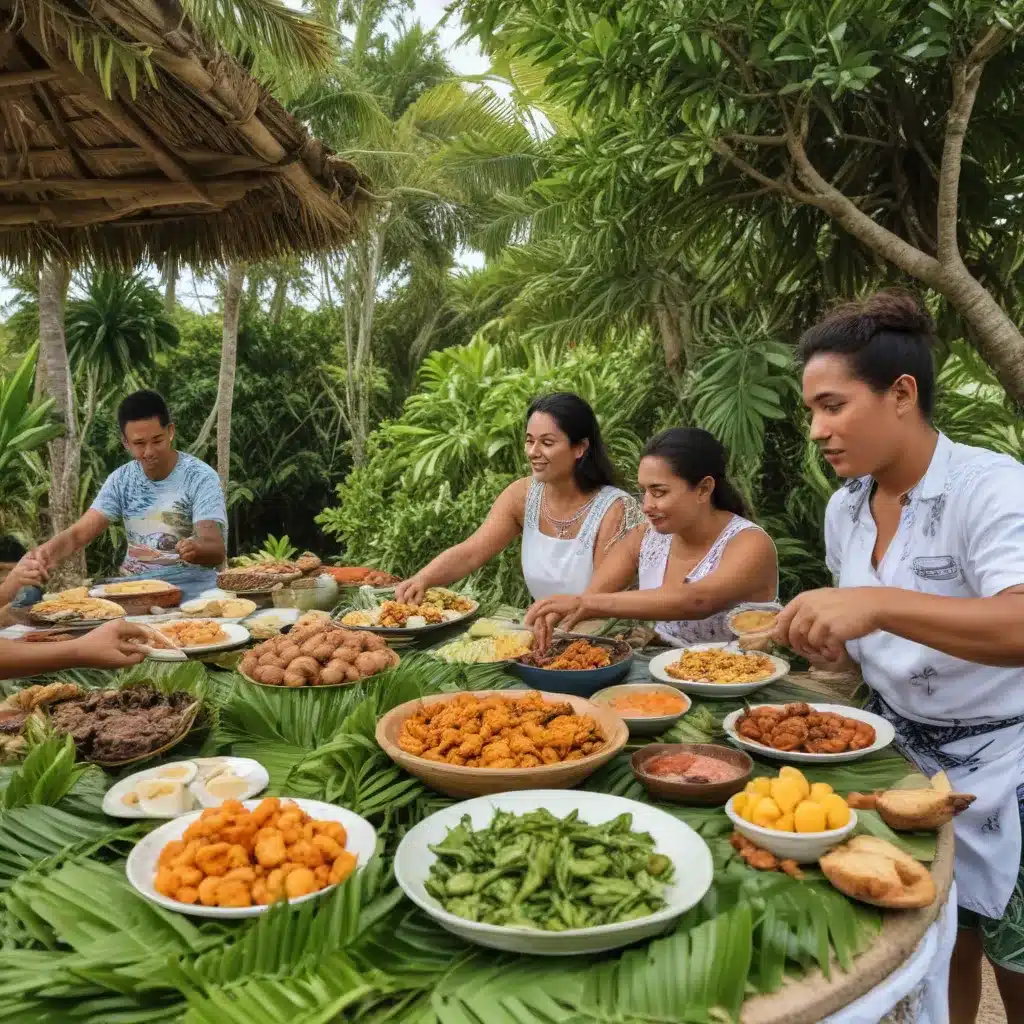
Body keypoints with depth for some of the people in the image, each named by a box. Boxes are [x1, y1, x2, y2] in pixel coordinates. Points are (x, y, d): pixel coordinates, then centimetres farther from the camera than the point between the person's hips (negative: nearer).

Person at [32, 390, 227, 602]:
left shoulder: (200, 478, -10)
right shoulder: (121, 480, 6)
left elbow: (216, 551, -18)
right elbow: (78, 534, 0)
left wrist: (196, 550, -42)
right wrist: (49, 552, -23)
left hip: (189, 588, -5)